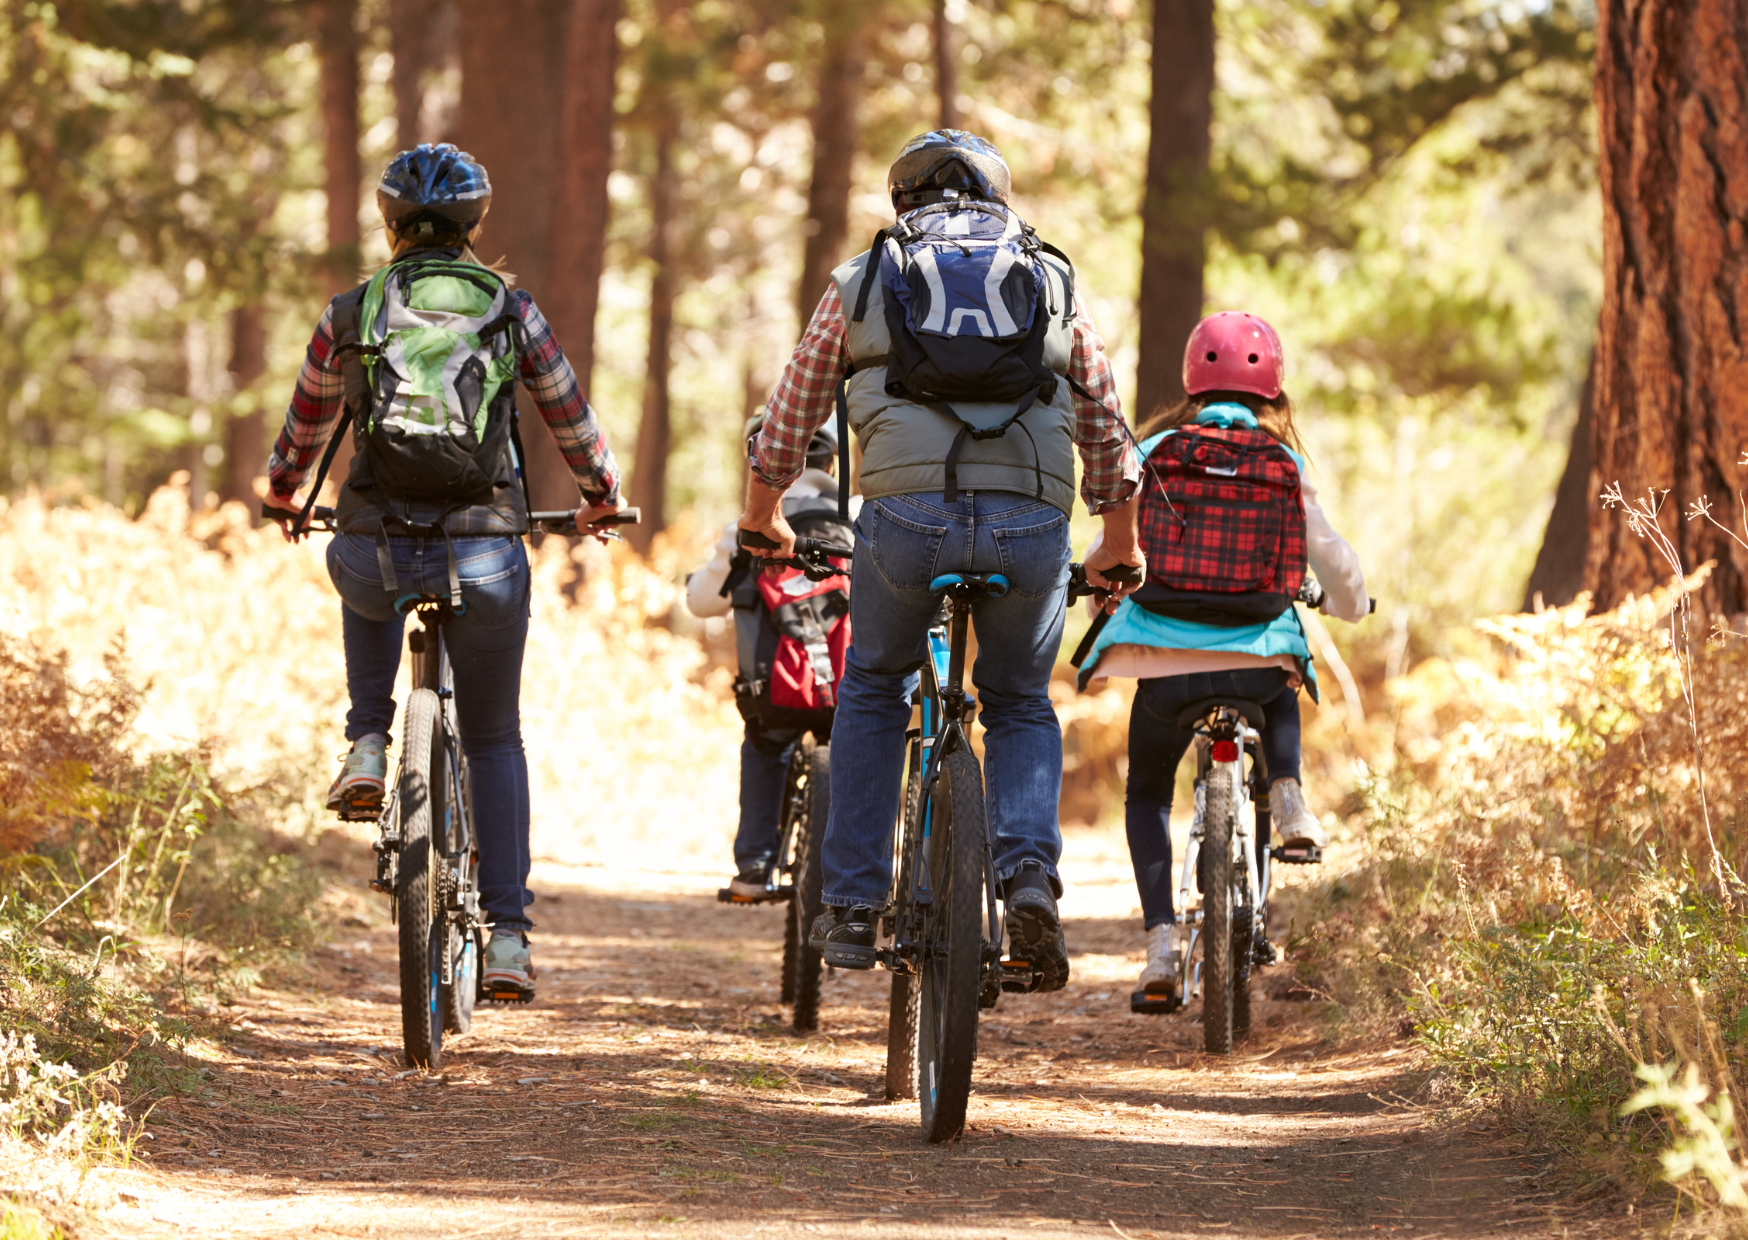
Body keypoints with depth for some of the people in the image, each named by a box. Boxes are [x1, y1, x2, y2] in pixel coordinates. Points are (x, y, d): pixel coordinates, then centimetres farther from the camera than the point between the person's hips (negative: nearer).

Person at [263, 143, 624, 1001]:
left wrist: (281, 493, 41)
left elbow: (306, 423, 20)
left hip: (376, 551, 0)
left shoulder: (351, 315, 5)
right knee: (494, 738, 18)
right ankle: (508, 936, 8)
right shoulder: (512, 313, 4)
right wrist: (602, 498, 35)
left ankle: (367, 749, 20)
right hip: (486, 557, 0)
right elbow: (571, 419, 15)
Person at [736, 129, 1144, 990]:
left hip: (906, 515, -1)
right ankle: (1029, 873, -4)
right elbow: (1106, 432, 27)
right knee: (1021, 706, 22)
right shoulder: (1054, 281, 21)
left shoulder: (862, 280, 18)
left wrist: (762, 521, 44)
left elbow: (790, 417, 26)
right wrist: (1119, 549, 42)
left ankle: (852, 908, 18)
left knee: (872, 689, 24)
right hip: (1031, 524, 1)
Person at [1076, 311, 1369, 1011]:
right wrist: (1349, 605, 30)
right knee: (1280, 694, 39)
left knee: (1146, 795, 20)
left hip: (1162, 659, -1)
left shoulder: (1155, 452, 4)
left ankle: (1160, 947, 4)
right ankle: (1287, 800, 13)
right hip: (1256, 654, 1)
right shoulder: (1284, 463, 5)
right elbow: (1329, 556, 8)